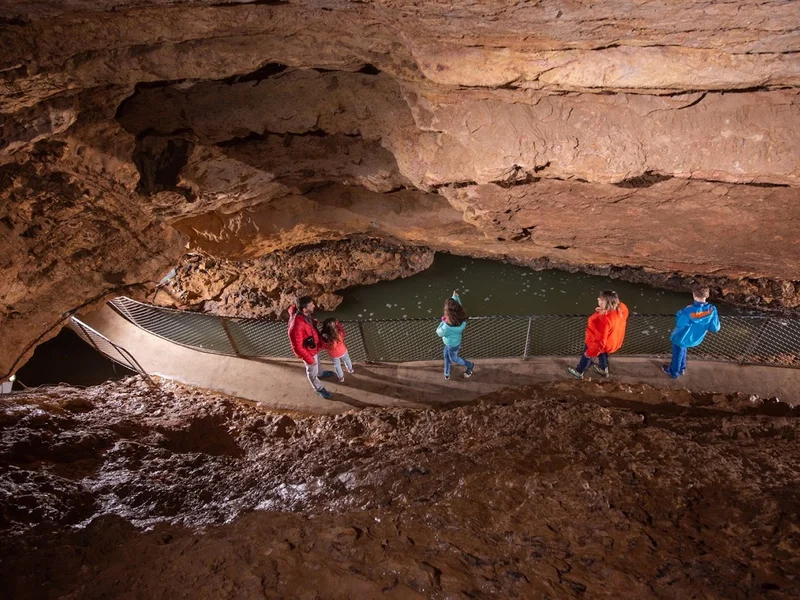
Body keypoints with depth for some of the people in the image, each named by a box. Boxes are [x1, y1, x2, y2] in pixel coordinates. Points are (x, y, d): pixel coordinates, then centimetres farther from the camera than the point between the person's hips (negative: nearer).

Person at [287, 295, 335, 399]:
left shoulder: (305, 314, -18)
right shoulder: (296, 326, -43)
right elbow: (297, 347, -31)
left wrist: (321, 342, 10)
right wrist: (309, 359, -21)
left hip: (314, 347, 7)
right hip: (308, 351, -7)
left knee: (317, 363, 36)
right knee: (312, 371, 21)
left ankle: (319, 373, 65)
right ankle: (319, 388, 46)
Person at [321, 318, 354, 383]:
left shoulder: (324, 338, -35)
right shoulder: (340, 334, -37)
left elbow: (325, 347, -15)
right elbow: (342, 330, -12)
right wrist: (338, 324, -7)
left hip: (333, 355, 0)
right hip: (342, 351, 0)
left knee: (336, 365, 28)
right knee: (347, 360, 33)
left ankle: (341, 377, 48)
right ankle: (350, 369, 60)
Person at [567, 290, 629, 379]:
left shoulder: (604, 320, -45)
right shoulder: (621, 308, -23)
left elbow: (600, 341, -34)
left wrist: (590, 352, -20)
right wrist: (601, 311, -14)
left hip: (599, 343, -6)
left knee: (587, 355, 25)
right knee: (603, 354, 38)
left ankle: (579, 372, 50)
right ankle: (604, 369, 63)